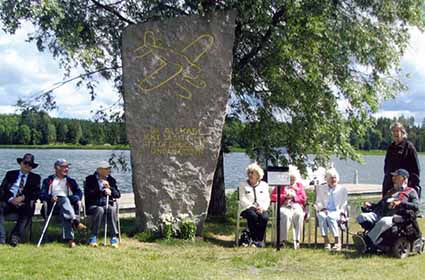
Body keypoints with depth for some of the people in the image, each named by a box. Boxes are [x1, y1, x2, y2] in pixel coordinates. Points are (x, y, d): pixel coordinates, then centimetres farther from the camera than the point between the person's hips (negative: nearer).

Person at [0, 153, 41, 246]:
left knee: (28, 209, -36)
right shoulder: (10, 174, 21)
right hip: (9, 202, 1)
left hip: (24, 204, -1)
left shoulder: (35, 178, 19)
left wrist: (22, 197, -13)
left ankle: (15, 237, -36)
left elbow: (36, 193, 4)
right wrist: (10, 198, -11)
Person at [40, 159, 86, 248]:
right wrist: (50, 197, -18)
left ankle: (69, 238, -45)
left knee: (65, 213, -34)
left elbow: (79, 193, 10)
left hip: (69, 204, 3)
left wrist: (75, 199, -14)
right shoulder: (48, 181, 20)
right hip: (53, 205, -3)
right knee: (64, 199, -35)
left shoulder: (70, 181, 26)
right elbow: (42, 195, 5)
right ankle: (76, 222, -54)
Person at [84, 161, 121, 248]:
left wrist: (109, 188, -10)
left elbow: (118, 195, 7)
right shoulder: (90, 179, 4)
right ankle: (93, 237, -28)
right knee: (100, 210, -36)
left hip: (107, 204, 3)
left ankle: (114, 237, -32)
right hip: (93, 205, -3)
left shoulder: (111, 180, 14)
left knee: (112, 209, -32)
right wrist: (102, 191, -16)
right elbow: (88, 194, -11)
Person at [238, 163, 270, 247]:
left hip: (261, 209, 2)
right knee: (253, 216, -35)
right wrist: (253, 207, -14)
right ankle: (255, 239, -24)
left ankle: (260, 239, -19)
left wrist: (263, 208, -11)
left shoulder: (264, 185, 17)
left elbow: (267, 199, 9)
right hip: (247, 208, -2)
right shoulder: (243, 185, 10)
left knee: (264, 217, -32)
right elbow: (243, 200, -1)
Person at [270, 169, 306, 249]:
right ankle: (283, 240, -35)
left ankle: (297, 240, -35)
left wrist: (293, 197, -2)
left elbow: (304, 199, 13)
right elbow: (273, 197, 7)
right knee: (286, 215, -37)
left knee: (299, 215, -35)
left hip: (296, 206, 1)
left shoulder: (299, 185, 26)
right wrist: (285, 196, -4)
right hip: (284, 206, -1)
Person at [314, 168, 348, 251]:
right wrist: (323, 209, -9)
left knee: (330, 217, -37)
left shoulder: (342, 189, 15)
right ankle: (326, 241, -37)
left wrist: (341, 213, -9)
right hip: (324, 211, 1)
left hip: (336, 211, -1)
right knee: (321, 216, -36)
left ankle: (338, 241, -37)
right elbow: (318, 201, 12)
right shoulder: (321, 188, 19)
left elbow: (344, 204, 9)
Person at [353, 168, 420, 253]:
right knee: (361, 217, -22)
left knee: (383, 222, -41)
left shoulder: (411, 191, 17)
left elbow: (416, 206, -1)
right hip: (379, 214, 6)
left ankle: (366, 243, -52)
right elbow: (379, 205, 33)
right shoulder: (390, 191, 37)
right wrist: (370, 205, 12)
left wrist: (400, 203, -15)